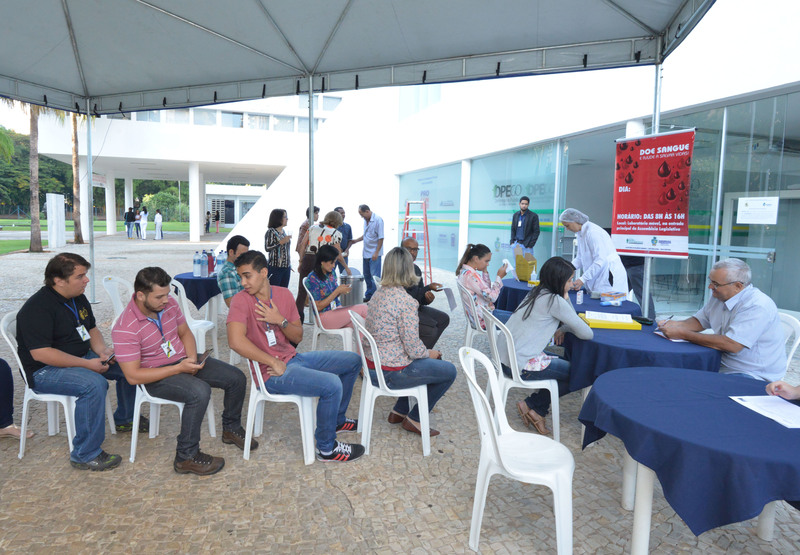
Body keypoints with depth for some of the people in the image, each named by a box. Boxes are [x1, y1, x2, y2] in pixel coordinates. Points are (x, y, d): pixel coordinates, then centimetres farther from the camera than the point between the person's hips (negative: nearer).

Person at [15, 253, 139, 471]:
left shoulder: (78, 299, 6)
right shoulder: (37, 308, -22)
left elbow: (92, 329, 18)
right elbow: (40, 353, -27)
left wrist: (102, 350, -4)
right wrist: (87, 364, -27)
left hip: (82, 358, 9)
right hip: (44, 371, -9)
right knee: (94, 384, -34)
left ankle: (125, 419, 22)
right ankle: (85, 455, -24)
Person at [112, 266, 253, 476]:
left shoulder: (169, 303, -5)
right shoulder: (125, 329, -23)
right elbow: (133, 376, -23)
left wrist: (192, 358, -9)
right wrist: (178, 369, -28)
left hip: (183, 360, 7)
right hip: (156, 376, -7)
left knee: (237, 378, -2)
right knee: (200, 392, -34)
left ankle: (231, 428, 23)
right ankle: (186, 457, -18)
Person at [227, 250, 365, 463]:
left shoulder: (283, 294, 4)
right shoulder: (241, 300, -14)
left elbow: (298, 337, 7)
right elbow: (236, 340, -29)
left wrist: (281, 320, -14)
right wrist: (274, 362, -22)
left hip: (293, 358, 8)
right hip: (272, 374, -8)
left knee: (353, 361, 13)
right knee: (332, 385, -27)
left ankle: (336, 419, 29)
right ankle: (327, 448, -5)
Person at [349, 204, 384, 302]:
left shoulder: (378, 220, -14)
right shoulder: (366, 220, 11)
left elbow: (381, 238, -17)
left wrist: (376, 252, -20)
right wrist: (356, 240, 20)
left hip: (374, 254, -9)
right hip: (366, 253, 9)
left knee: (375, 276, -8)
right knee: (367, 275, 15)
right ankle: (369, 296, 26)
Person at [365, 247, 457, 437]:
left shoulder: (378, 293, 3)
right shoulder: (406, 301, -23)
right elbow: (413, 349, -21)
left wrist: (426, 352, 13)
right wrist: (429, 353, 2)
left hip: (372, 367, 9)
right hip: (390, 373, -9)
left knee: (429, 359, 29)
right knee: (449, 371, 8)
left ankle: (399, 411, 31)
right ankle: (414, 419, 17)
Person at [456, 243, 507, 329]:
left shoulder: (464, 271, 5)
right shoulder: (471, 275, -26)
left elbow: (487, 290, 12)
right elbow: (491, 297, -23)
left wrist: (485, 272, 1)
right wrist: (499, 277, -15)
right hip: (484, 320, -10)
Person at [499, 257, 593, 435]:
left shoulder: (536, 293, 11)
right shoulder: (555, 301, -16)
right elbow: (587, 334, -10)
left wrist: (561, 328, 2)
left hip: (505, 357, 9)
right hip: (520, 366, -9)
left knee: (564, 363, 23)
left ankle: (535, 407, 16)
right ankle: (534, 407, 11)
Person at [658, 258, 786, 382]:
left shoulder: (758, 306, -23)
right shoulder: (718, 296, 5)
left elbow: (731, 345, -30)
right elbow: (699, 321, 18)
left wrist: (683, 334, -25)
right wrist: (676, 325, -6)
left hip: (757, 375, -8)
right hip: (725, 366, 8)